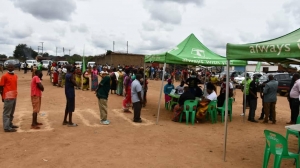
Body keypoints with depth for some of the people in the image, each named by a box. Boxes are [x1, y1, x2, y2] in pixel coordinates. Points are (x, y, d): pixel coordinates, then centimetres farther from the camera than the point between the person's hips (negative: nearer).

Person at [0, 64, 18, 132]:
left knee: (12, 112, 16)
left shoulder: (15, 76, 11)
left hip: (14, 97, 7)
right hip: (8, 97, -7)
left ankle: (10, 124, 27)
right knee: (7, 113, -3)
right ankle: (7, 127, -1)